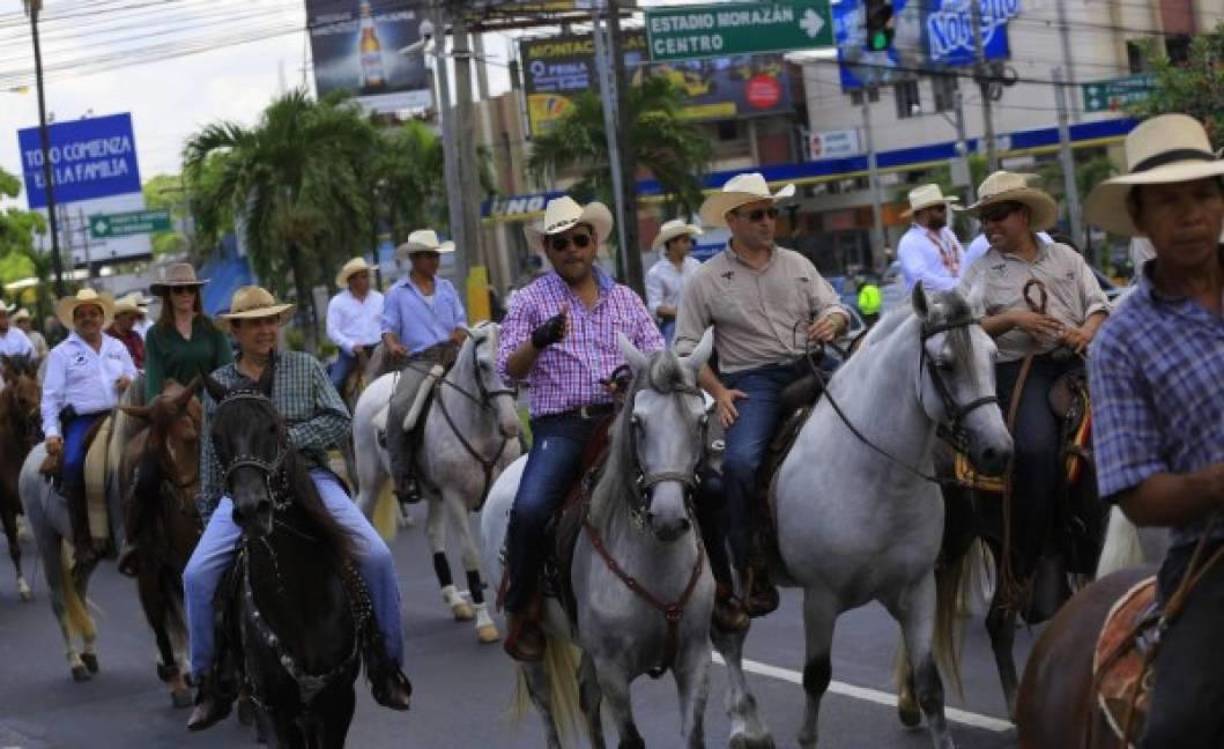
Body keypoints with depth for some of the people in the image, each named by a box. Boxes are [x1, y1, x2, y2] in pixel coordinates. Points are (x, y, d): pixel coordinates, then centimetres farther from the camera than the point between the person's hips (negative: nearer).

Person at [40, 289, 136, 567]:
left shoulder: (117, 348, 21)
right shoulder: (61, 353, 10)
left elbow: (136, 380, 26)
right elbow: (51, 395, 3)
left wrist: (130, 382, 0)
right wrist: (51, 432, -9)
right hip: (80, 421, -3)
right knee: (73, 464, -30)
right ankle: (83, 542, -24)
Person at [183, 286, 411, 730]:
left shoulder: (306, 368, 9)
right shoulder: (218, 385, 12)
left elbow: (339, 423, 0)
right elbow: (212, 459, 16)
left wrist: (287, 437, -12)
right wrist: (208, 518, 15)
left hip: (309, 480, -1)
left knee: (377, 556, -19)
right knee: (197, 574, -17)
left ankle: (388, 667, -2)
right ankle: (211, 683, -1)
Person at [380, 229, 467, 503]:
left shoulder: (447, 288, 20)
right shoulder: (397, 293, 10)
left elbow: (461, 323, 18)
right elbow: (388, 328, 5)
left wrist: (459, 334, -6)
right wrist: (392, 345, -17)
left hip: (452, 357, 4)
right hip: (419, 362, -4)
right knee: (399, 407, -29)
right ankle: (402, 477, -22)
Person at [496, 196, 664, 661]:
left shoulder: (625, 299, 18)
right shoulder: (532, 300, 10)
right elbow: (509, 370, 2)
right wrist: (538, 342, -19)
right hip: (561, 426, -3)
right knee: (530, 509, -28)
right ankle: (523, 613, -8)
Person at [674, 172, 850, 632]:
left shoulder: (797, 265, 15)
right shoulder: (708, 280, 5)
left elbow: (835, 308, 15)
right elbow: (686, 348, 5)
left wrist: (831, 322, -10)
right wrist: (718, 392, -8)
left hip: (806, 370, 4)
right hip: (751, 381, -4)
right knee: (740, 461, -28)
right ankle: (750, 574, -20)